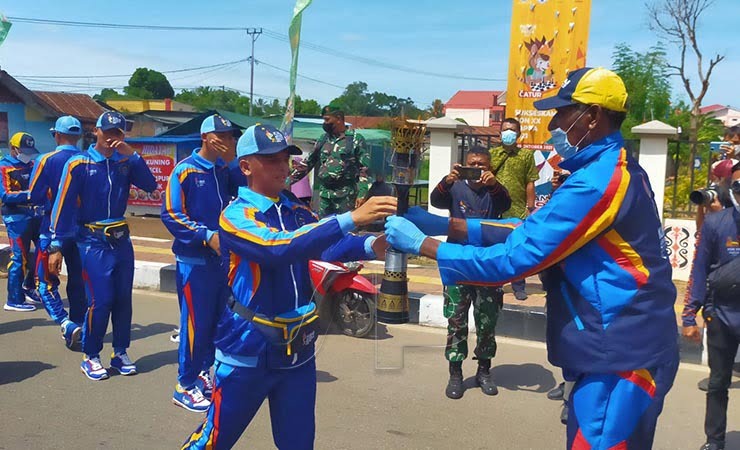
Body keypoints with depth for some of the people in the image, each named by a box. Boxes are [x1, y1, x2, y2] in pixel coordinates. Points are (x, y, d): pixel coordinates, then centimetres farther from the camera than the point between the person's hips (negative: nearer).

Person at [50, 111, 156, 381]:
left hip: (122, 240, 4)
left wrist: (132, 155, -14)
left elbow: (150, 185, -8)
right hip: (93, 243, -4)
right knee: (100, 301, -7)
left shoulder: (125, 163, 6)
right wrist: (56, 246, -11)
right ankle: (90, 357, 10)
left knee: (123, 299, 6)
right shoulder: (78, 164, -5)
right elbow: (63, 206, -7)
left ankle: (120, 353, 20)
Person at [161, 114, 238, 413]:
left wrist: (233, 160, -7)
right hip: (194, 260, -6)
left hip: (223, 257, 7)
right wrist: (208, 236, -20)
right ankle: (185, 386, 10)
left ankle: (204, 374, 28)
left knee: (218, 320, 12)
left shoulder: (227, 171, 12)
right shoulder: (186, 170, -7)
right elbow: (171, 215, -13)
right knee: (195, 323, -3)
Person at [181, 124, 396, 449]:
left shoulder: (296, 211, 6)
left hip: (298, 350, 5)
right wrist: (352, 218, -39)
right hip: (248, 350, -5)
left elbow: (326, 247, -9)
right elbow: (281, 248, -32)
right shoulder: (235, 215, -14)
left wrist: (372, 245, -29)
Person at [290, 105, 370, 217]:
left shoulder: (356, 139, -4)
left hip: (346, 195, -5)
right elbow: (308, 162, 17)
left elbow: (365, 168, -6)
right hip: (324, 193, 5)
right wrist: (289, 180, 13)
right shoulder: (323, 139, 12)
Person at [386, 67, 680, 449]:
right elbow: (531, 231, 9)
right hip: (626, 345, 10)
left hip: (621, 354, -10)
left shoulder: (598, 181, -22)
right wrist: (449, 225, 1)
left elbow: (514, 257, -23)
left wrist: (422, 244, -16)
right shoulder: (614, 169, 11)